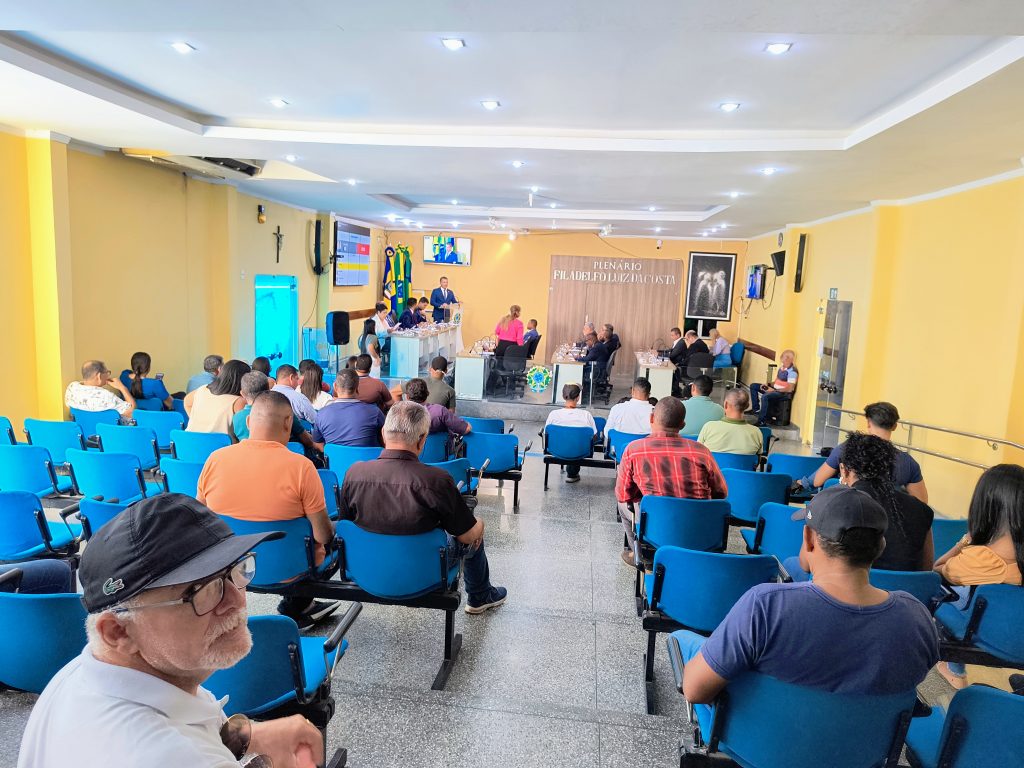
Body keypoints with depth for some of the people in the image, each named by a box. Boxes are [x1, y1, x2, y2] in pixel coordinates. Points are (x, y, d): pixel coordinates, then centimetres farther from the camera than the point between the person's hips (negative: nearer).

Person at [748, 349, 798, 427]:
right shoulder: (781, 367, 9)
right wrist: (768, 385, 2)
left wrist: (774, 390, -21)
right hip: (775, 389, 10)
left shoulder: (792, 371, -19)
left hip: (784, 393, -10)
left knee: (765, 396, -36)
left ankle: (762, 422, -29)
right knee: (753, 386, 9)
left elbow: (790, 389, -23)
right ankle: (756, 408, 10)